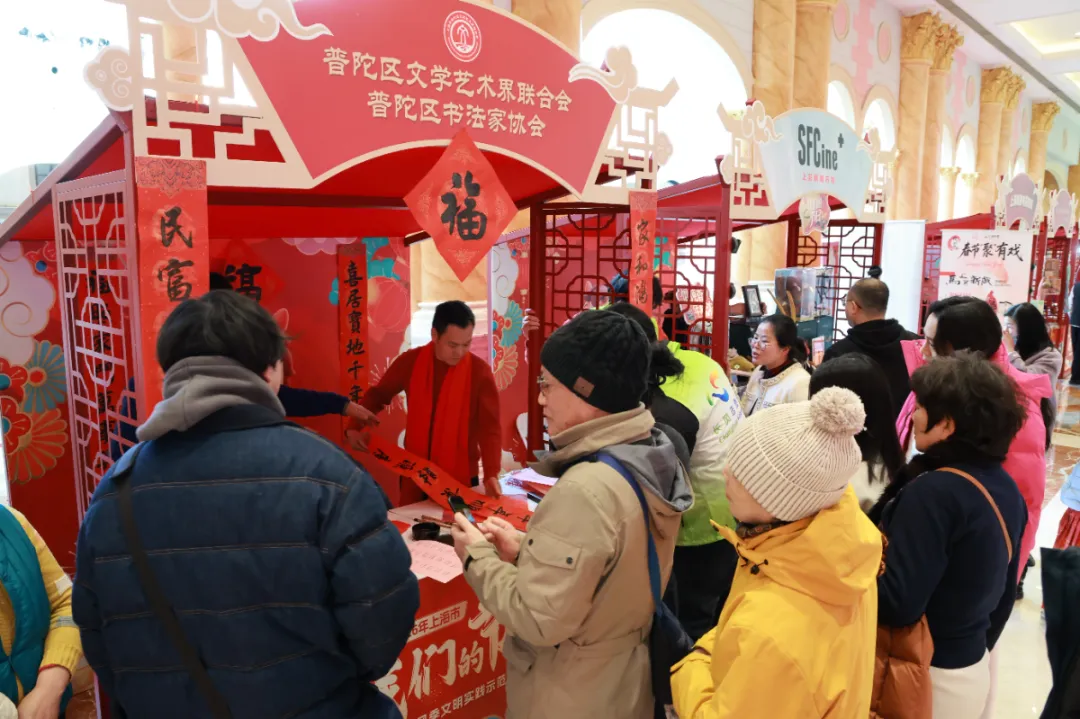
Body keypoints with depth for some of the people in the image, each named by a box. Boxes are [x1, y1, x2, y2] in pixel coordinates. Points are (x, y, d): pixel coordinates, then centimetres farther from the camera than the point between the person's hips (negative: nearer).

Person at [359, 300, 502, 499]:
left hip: (461, 478, -2)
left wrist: (491, 474, -23)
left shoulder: (479, 371, -12)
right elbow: (378, 395, 9)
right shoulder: (410, 361, -5)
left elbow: (490, 428, -12)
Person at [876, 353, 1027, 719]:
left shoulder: (934, 493, -27)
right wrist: (979, 647, 22)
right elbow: (1004, 593, 10)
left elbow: (897, 604, -28)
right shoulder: (1004, 487, -1)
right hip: (973, 667, 7)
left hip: (931, 675, -7)